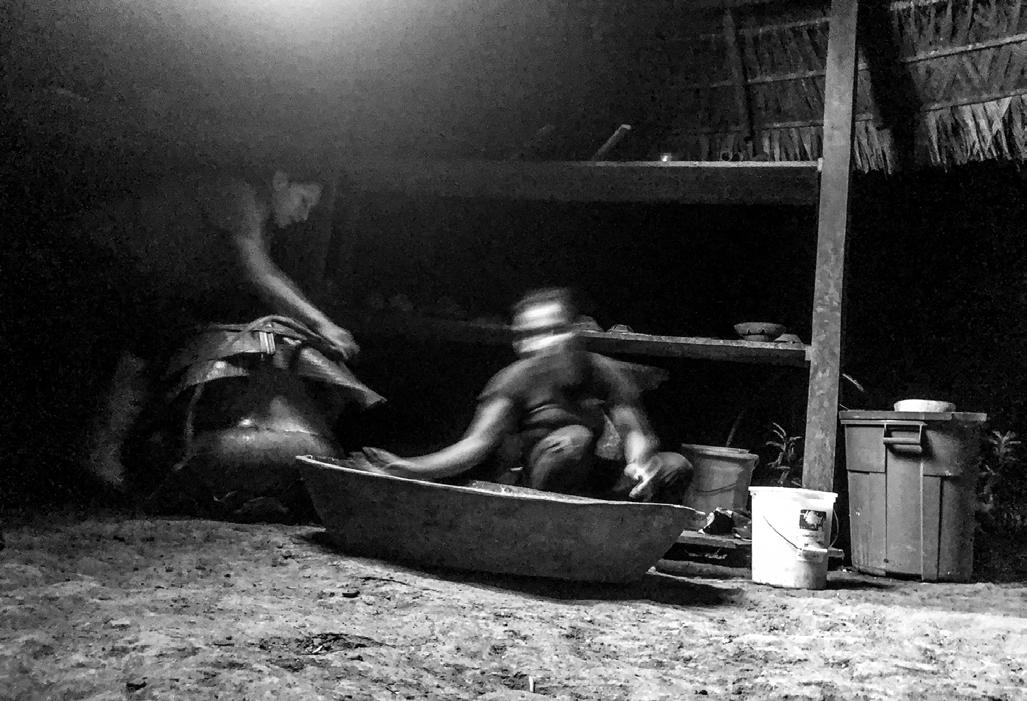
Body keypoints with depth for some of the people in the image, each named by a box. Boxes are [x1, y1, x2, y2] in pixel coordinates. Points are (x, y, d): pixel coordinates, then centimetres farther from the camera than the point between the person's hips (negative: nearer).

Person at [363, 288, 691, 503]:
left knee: (675, 466, -12)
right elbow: (480, 441, -21)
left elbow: (634, 431, -10)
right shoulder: (517, 379, -12)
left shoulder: (605, 372, -4)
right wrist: (412, 469, -36)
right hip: (539, 484, -4)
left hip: (591, 482, 4)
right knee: (574, 437, -33)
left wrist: (639, 464, -35)